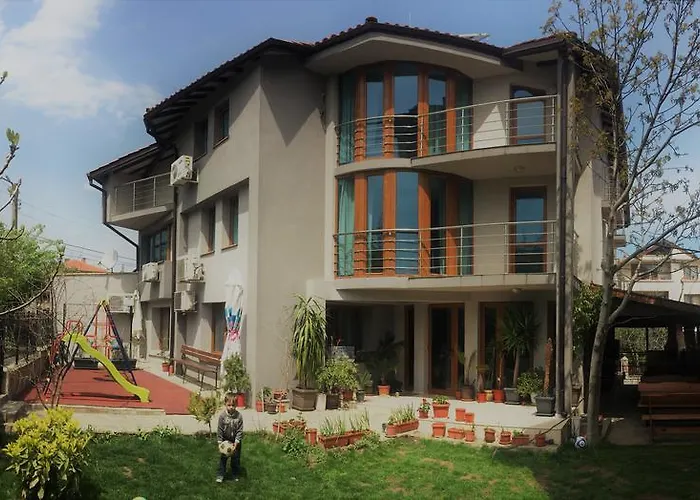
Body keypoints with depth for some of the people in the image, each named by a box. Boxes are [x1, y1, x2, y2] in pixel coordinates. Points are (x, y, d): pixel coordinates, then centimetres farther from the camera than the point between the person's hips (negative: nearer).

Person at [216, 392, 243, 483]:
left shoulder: (239, 416, -18)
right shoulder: (222, 415, -18)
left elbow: (240, 430, -13)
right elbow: (219, 430, -11)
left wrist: (236, 442, -18)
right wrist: (220, 442, -13)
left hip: (235, 441, 0)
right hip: (225, 440, 0)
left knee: (236, 458, 10)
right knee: (223, 458, 7)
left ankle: (235, 475, 26)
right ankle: (220, 474, 20)